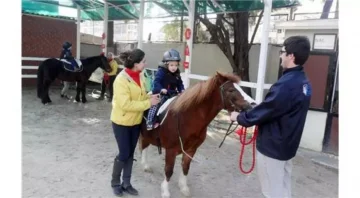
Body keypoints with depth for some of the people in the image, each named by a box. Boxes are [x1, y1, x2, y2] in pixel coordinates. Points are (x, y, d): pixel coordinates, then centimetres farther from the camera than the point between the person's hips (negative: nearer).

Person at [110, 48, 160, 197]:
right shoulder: (121, 80, -23)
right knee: (124, 154, 3)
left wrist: (151, 97, -3)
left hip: (136, 122, 7)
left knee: (130, 153, 15)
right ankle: (115, 183, 28)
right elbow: (126, 105, -28)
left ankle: (126, 183, 31)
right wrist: (148, 103, -25)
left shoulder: (138, 76, 1)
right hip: (122, 122, -7)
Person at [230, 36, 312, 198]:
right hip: (287, 145, 9)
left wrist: (239, 118, -5)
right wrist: (254, 110, 10)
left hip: (272, 146, -9)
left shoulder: (286, 84, -28)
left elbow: (264, 111, -21)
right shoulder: (304, 82, 4)